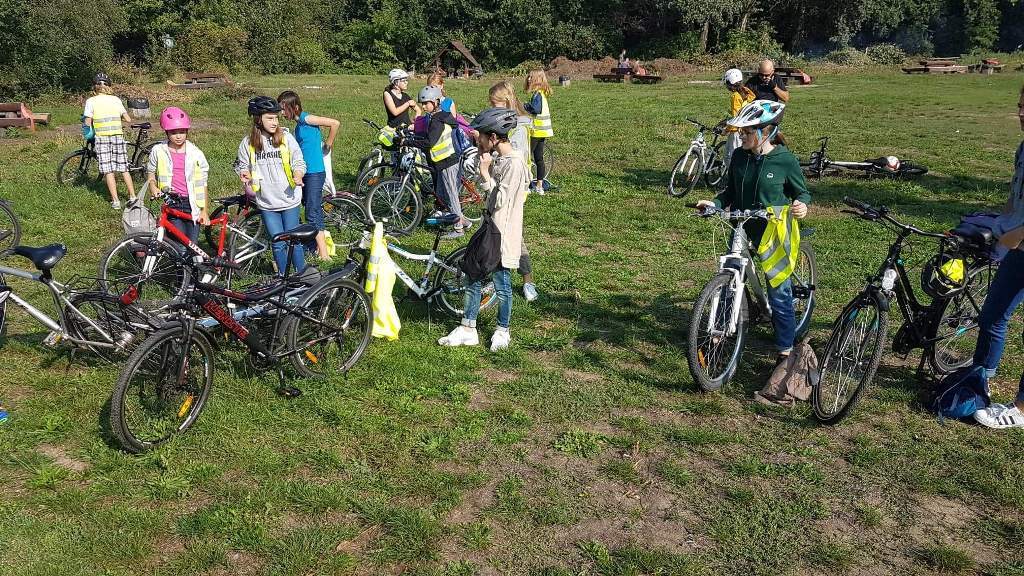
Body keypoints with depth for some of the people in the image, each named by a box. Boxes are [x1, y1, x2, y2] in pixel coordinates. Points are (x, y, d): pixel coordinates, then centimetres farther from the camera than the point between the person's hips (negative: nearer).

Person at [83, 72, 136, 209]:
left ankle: (115, 200, -2)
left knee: (108, 170, 1)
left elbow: (88, 123, -5)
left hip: (102, 137, -2)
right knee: (124, 168, 9)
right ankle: (133, 197, 9)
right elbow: (128, 119, 5)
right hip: (118, 136, 2)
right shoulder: (116, 100, 6)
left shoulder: (91, 101, 0)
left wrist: (90, 133, 14)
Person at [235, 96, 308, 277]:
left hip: (289, 200, -1)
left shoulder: (286, 138, -5)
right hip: (266, 202, 1)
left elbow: (299, 162, -1)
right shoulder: (248, 143, -2)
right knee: (278, 243, 7)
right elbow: (243, 165, 10)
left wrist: (298, 176, -21)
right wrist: (245, 174, -12)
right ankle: (283, 276, 24)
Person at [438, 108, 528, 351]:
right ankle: (468, 330, 22)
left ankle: (503, 331, 25)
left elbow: (500, 201, -24)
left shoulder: (514, 164, -21)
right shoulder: (498, 159, 7)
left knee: (501, 285, 7)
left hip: (502, 235, -9)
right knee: (473, 280, 12)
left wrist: (485, 173, -20)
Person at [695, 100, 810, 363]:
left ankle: (786, 347, 17)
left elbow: (801, 192, -1)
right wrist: (714, 203, -9)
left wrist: (801, 205, -23)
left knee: (779, 292, 2)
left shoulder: (786, 160, -13)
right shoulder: (739, 157, -1)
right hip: (742, 230, 4)